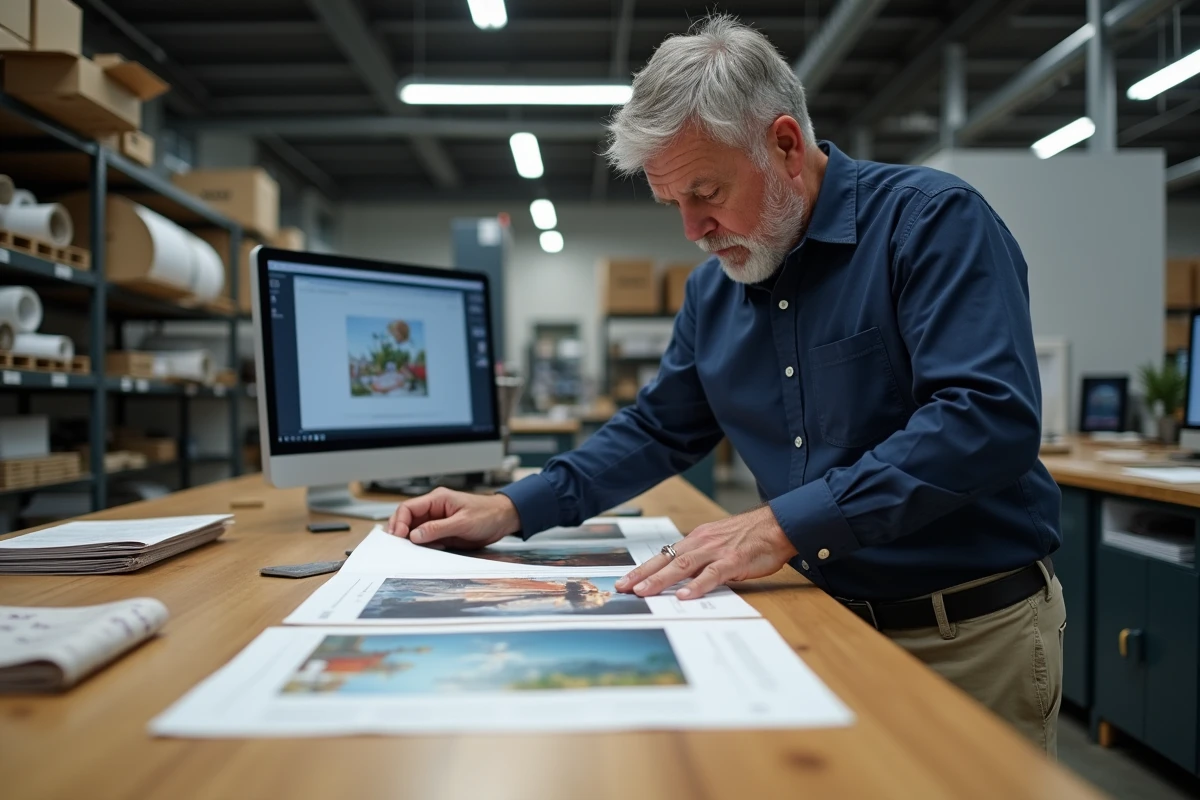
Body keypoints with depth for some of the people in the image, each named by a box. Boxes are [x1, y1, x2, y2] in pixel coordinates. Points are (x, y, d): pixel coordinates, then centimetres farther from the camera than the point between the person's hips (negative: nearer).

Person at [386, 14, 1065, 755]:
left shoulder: (932, 219, -16)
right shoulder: (713, 290, 4)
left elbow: (990, 417, -27)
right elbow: (660, 431, 13)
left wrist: (784, 525, -32)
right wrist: (512, 510, 3)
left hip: (978, 632, -5)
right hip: (834, 621, 5)